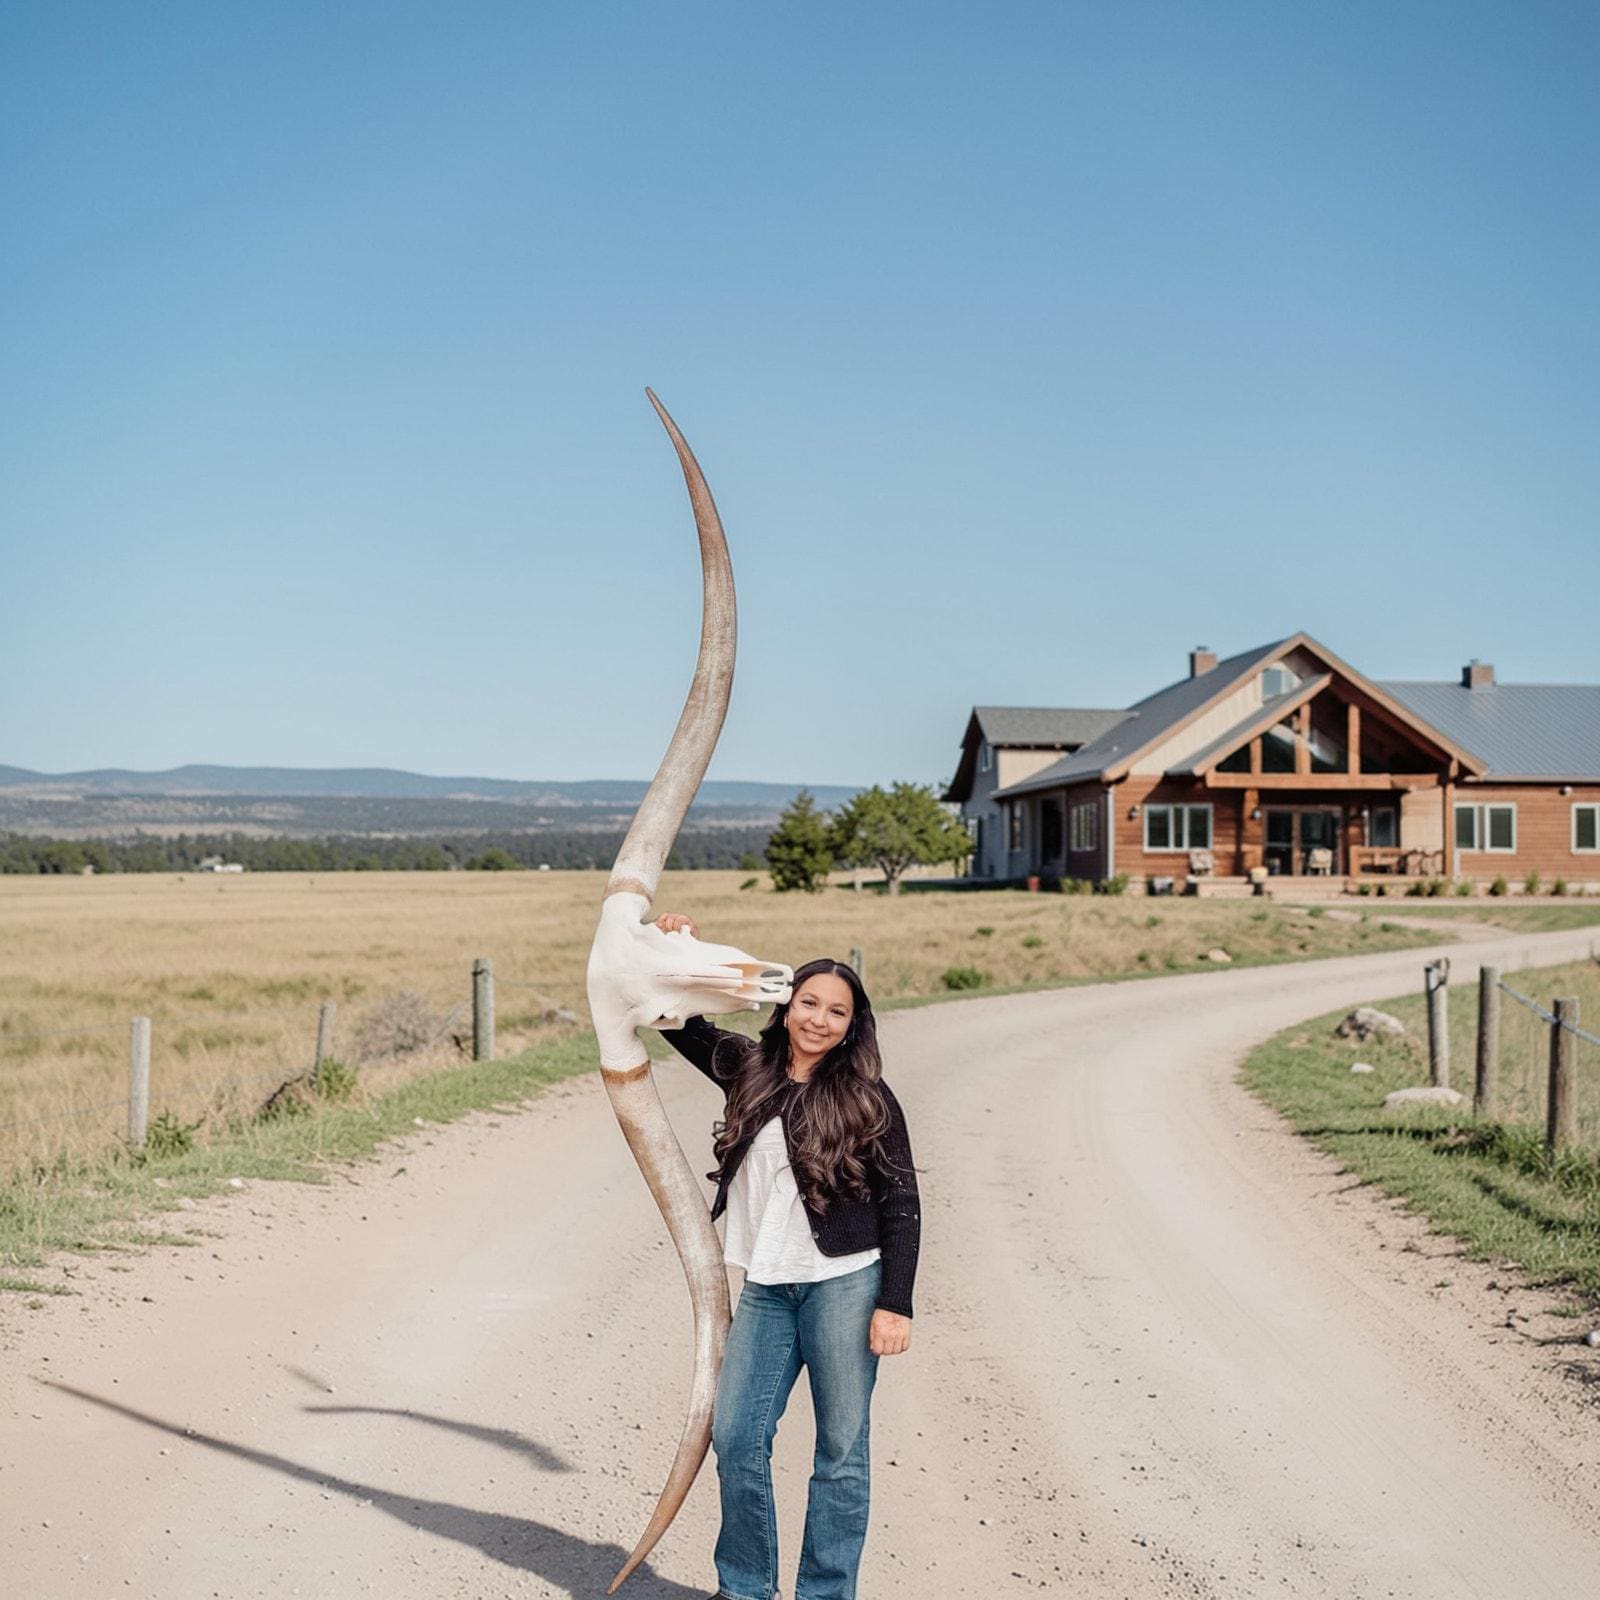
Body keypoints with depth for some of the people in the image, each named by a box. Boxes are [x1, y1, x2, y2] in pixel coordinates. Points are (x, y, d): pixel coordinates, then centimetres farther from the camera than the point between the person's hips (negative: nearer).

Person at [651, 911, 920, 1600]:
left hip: (843, 1284, -4)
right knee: (735, 1435, 4)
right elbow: (680, 1025, 22)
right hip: (765, 1287, 4)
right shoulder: (750, 1069, 7)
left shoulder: (867, 1100, -4)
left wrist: (894, 1303, -9)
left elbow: (901, 1205, -3)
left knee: (840, 1447, 3)